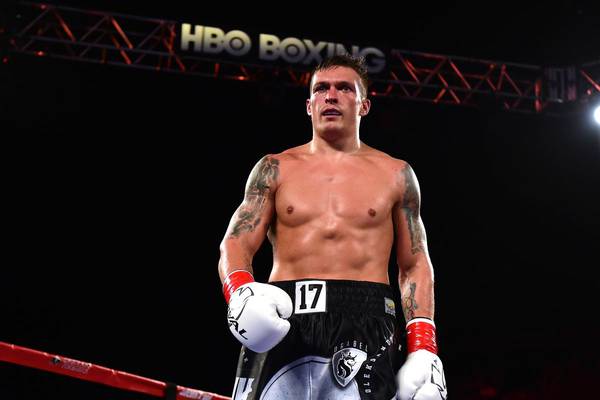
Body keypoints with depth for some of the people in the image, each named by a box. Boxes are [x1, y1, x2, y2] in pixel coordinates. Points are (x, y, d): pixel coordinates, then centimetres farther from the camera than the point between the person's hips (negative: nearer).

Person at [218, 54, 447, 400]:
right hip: (283, 321, 1)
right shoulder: (275, 169, 15)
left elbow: (415, 265, 14)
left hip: (365, 323, -1)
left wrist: (423, 349, 2)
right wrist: (240, 292, -17)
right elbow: (236, 244, 7)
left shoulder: (395, 174, 15)